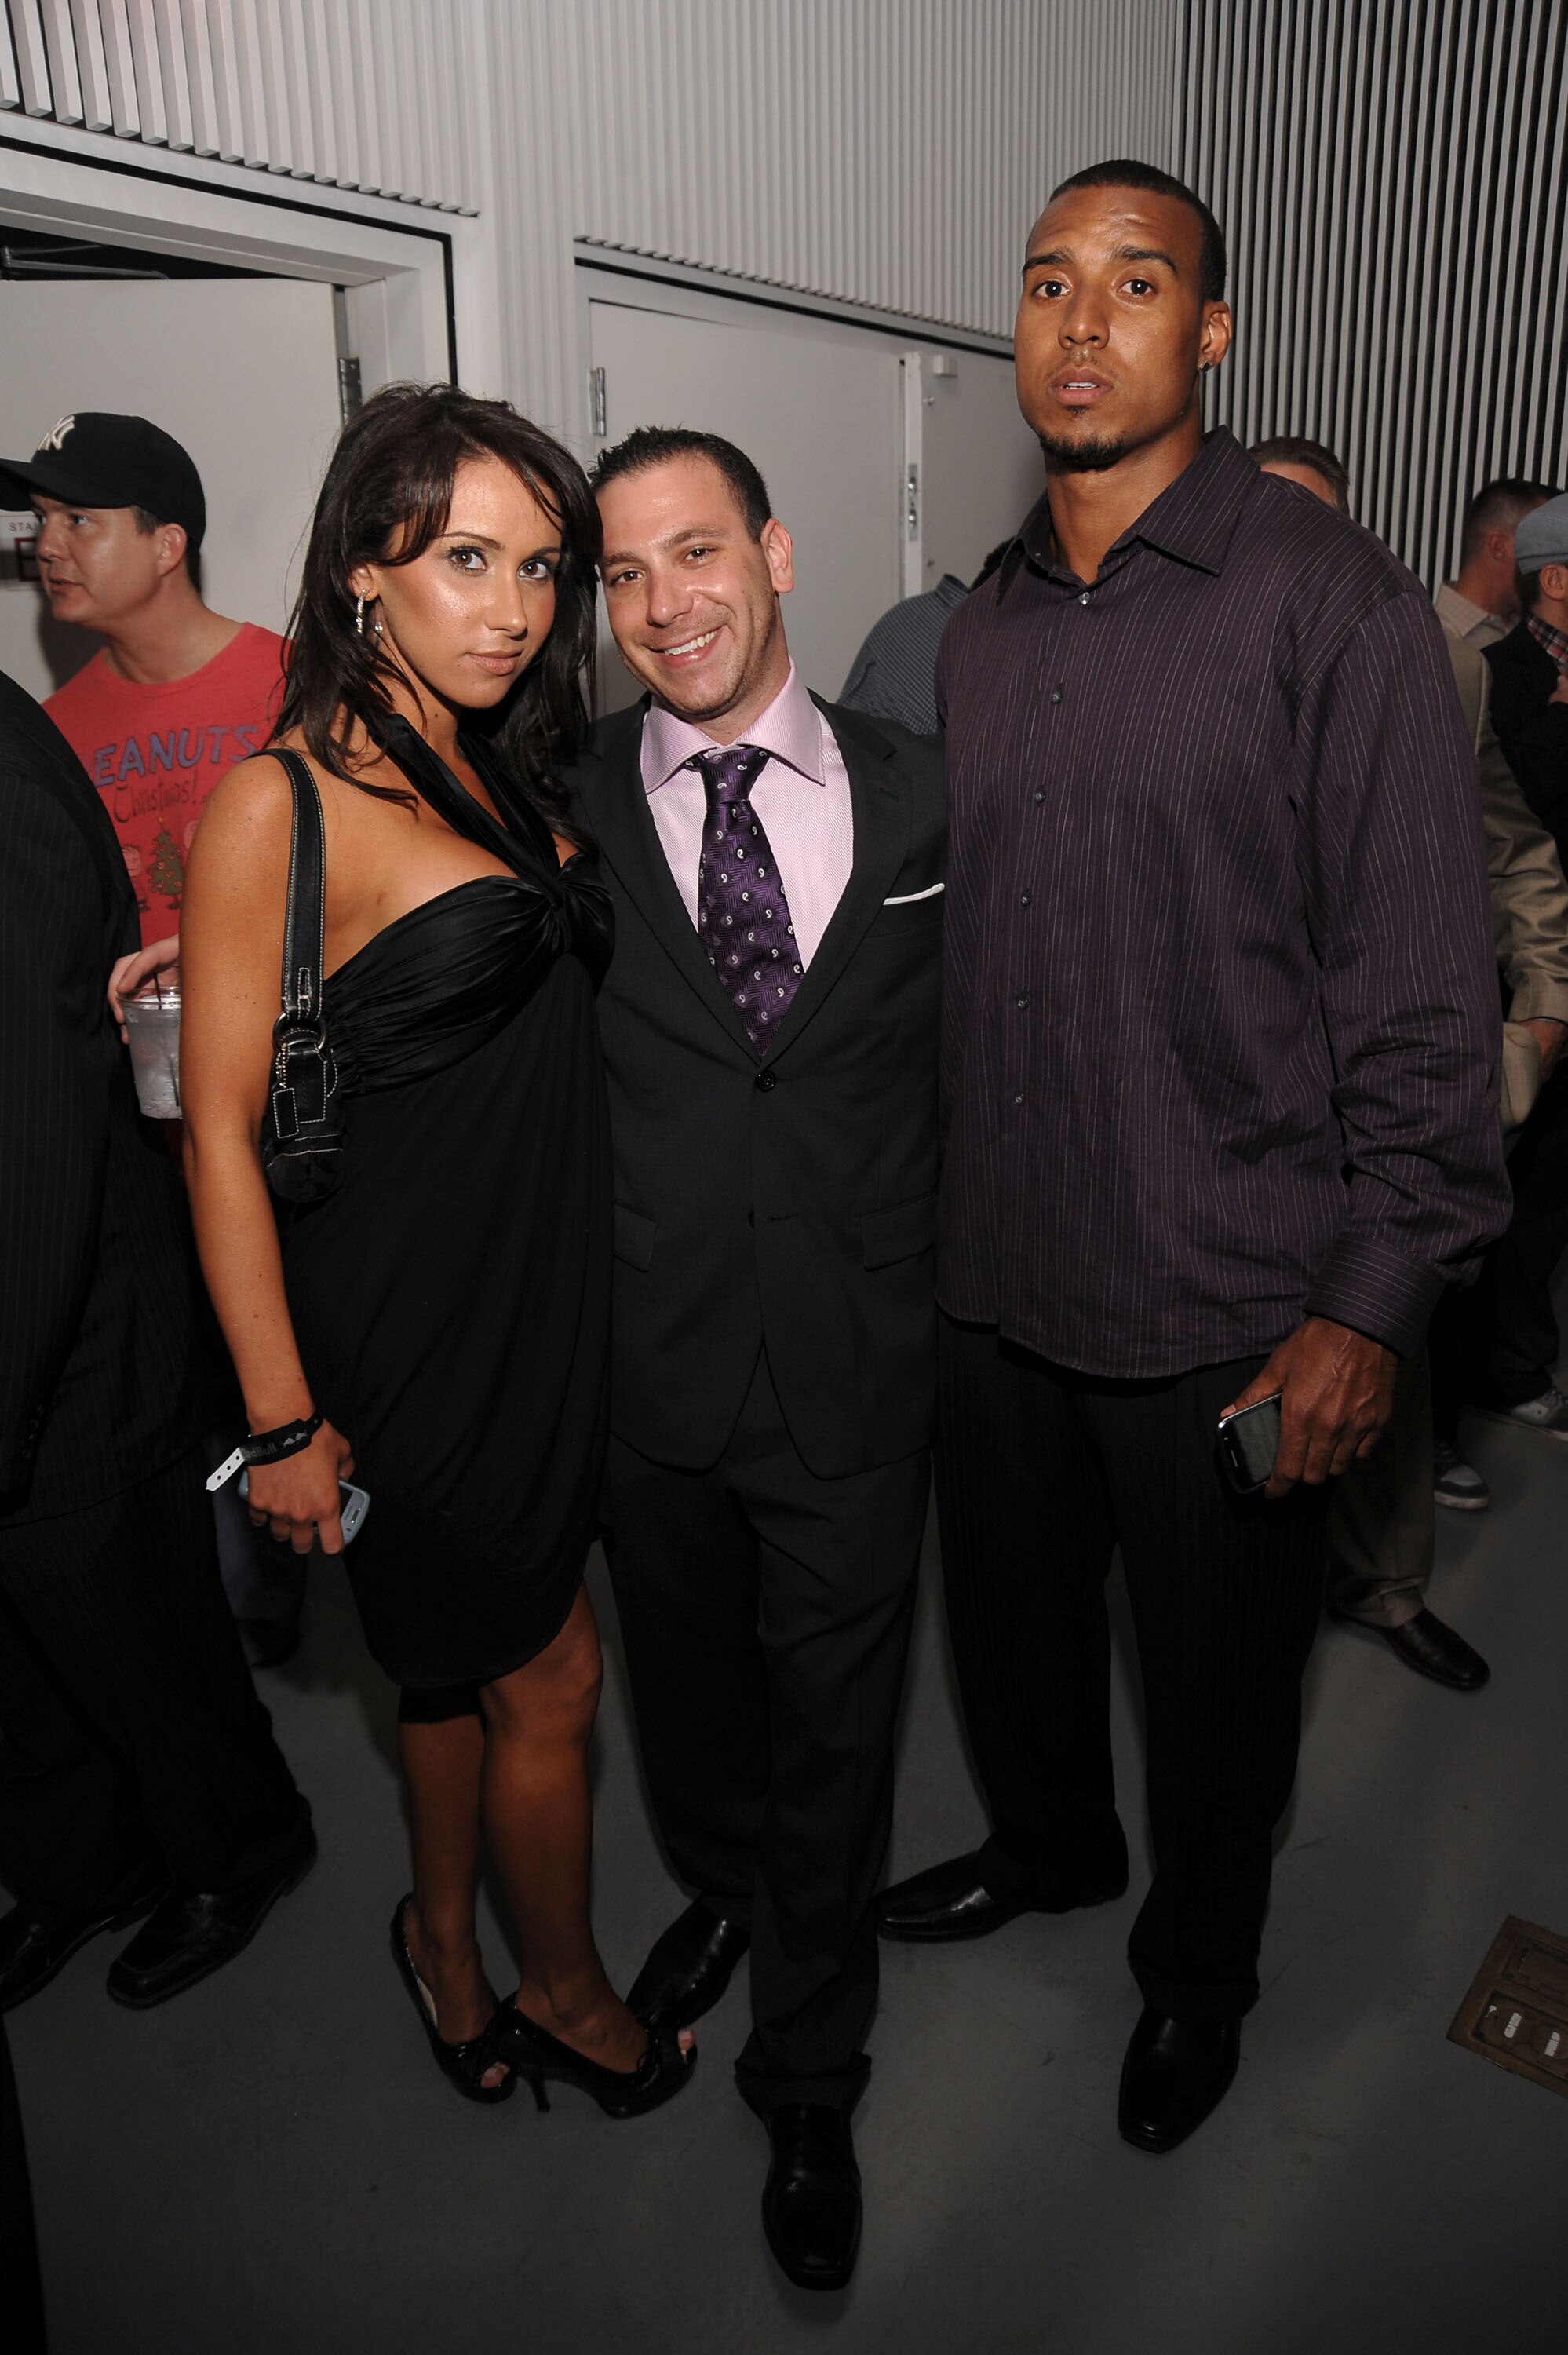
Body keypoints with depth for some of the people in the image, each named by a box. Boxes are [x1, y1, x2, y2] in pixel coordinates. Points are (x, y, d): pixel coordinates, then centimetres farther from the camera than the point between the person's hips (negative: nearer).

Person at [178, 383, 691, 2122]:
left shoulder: (508, 778, 6)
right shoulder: (278, 802, -17)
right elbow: (220, 1131, -16)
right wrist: (284, 1421, -15)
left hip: (541, 1308, 6)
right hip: (407, 1325, -6)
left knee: (457, 1656, 22)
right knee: (552, 1678, 10)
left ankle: (444, 1940, 46)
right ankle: (566, 1990, 38)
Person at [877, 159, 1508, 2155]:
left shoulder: (1331, 602, -10)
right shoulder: (982, 627, 8)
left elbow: (1423, 985, -12)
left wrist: (1376, 1301, -15)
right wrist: (919, 1207, 11)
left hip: (1227, 1304, -5)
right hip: (993, 1275, 5)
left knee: (1220, 1675, 15)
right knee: (1010, 1605, 23)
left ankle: (1199, 1963, 45)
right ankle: (1050, 1844, 53)